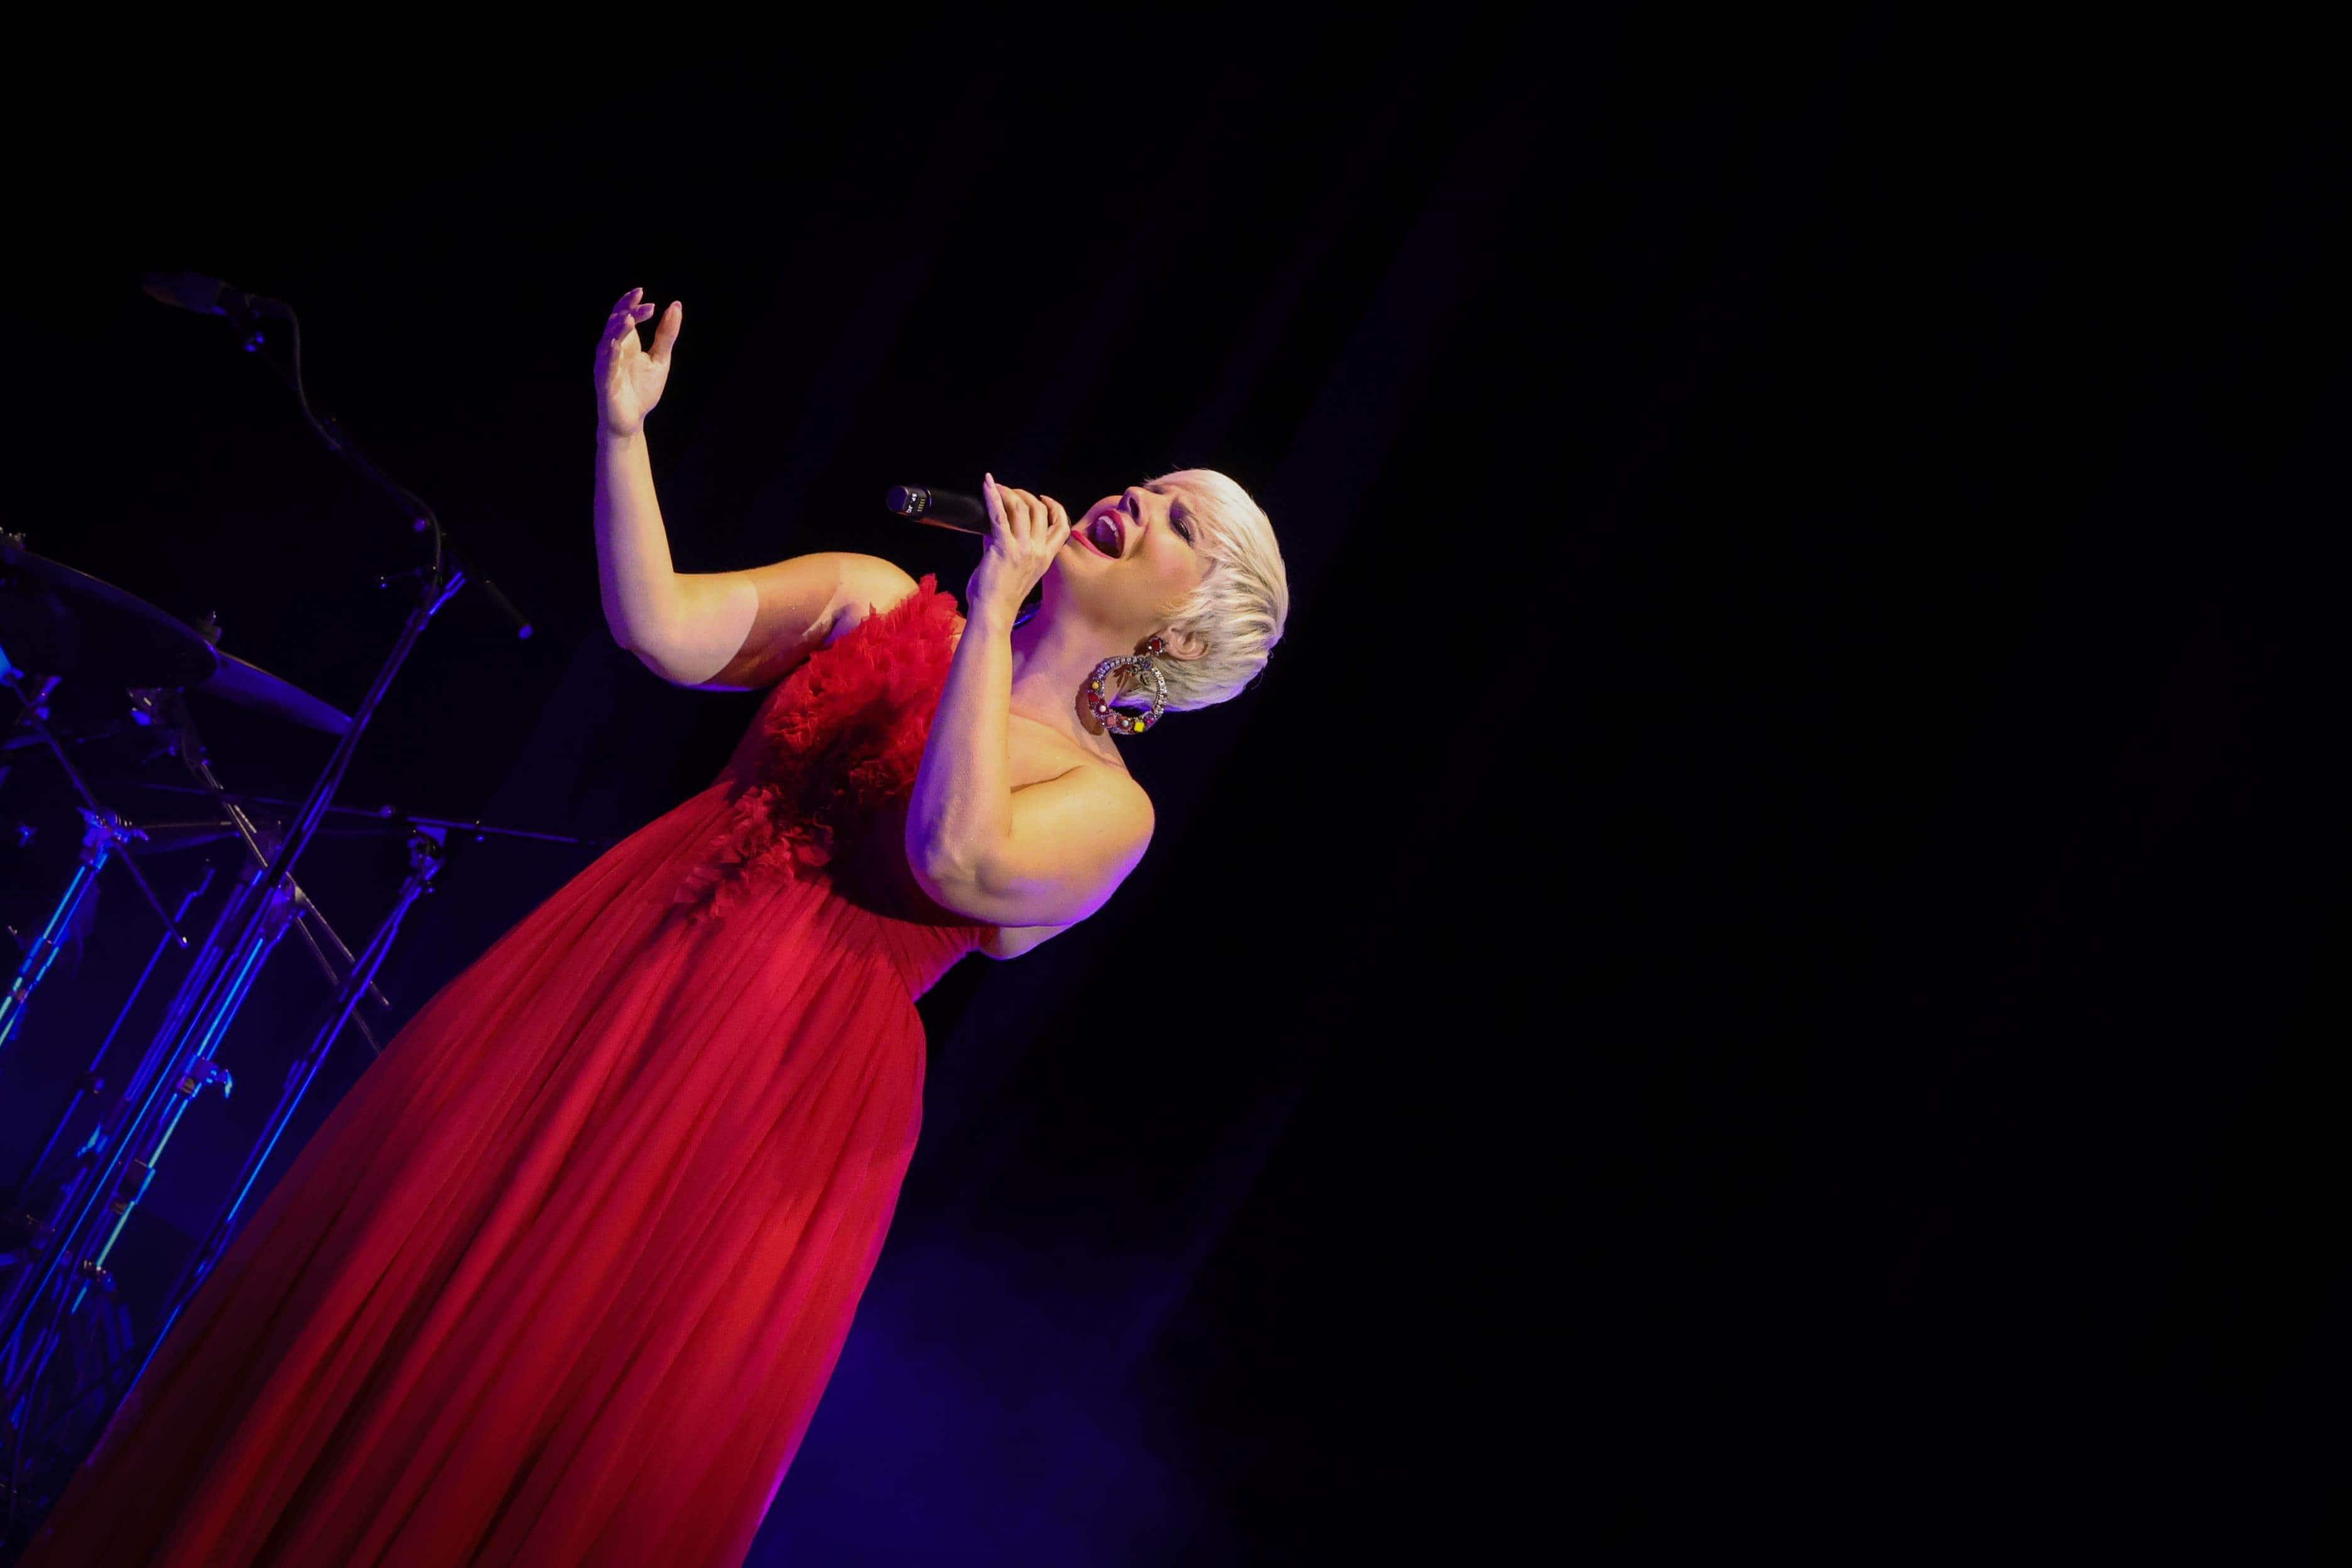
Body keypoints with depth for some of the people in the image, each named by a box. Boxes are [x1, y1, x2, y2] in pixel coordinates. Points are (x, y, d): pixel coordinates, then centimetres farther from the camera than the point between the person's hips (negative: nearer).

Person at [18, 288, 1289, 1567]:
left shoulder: (1108, 803, -2)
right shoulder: (875, 603, 9)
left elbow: (956, 857, -22)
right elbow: (660, 628, 1)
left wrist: (992, 614, -19)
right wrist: (622, 429, -10)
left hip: (791, 1094, -3)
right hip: (615, 974, 4)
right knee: (380, 1301, 4)